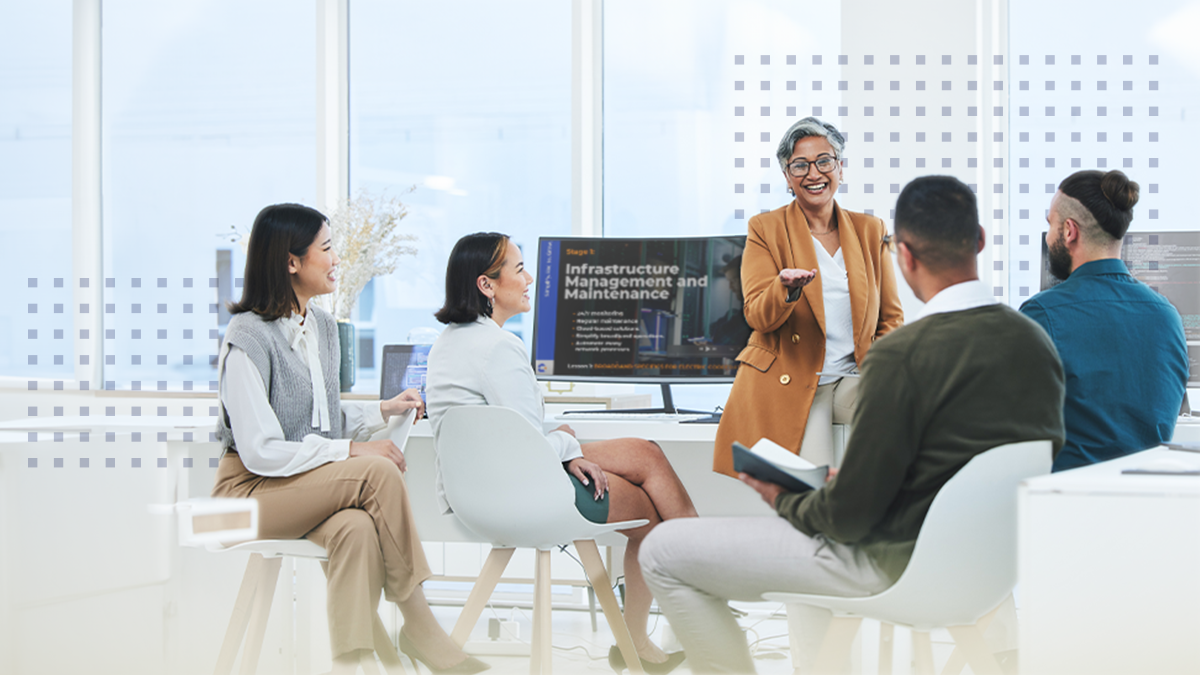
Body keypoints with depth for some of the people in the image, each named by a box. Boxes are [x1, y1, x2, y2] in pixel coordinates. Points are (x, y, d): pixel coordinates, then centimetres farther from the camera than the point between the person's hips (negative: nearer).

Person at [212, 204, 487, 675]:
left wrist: (382, 411, 2)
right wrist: (352, 451, -21)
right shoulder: (248, 338, -16)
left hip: (317, 487, 6)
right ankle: (419, 624, -18)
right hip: (251, 492, -6)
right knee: (379, 472, -29)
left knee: (358, 528, -32)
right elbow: (261, 452, -20)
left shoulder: (323, 326, 10)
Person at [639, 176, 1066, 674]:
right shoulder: (1037, 341, -3)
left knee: (663, 553, 0)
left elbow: (849, 516, -22)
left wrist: (783, 501, 1)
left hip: (896, 566, -8)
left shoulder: (901, 355, -25)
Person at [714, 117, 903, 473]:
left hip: (853, 378, 4)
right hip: (787, 384, -3)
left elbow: (891, 317, 16)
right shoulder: (766, 229, 4)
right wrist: (787, 289, -29)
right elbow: (757, 316, -6)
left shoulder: (870, 230, 13)